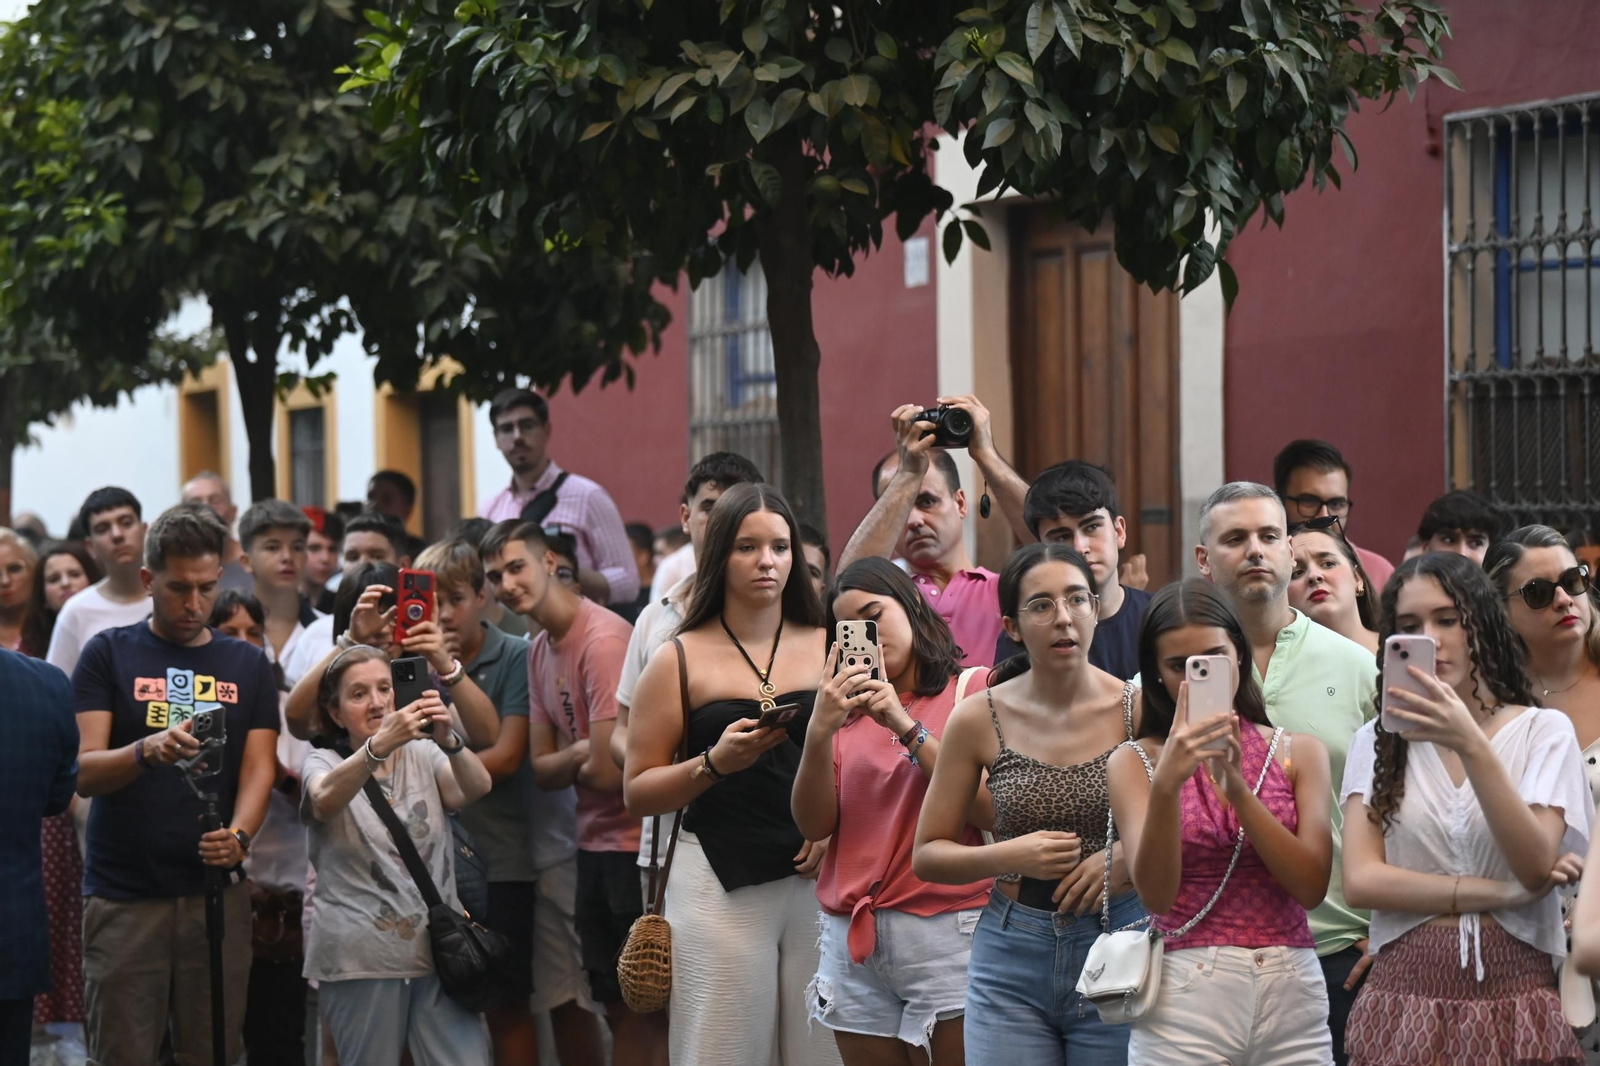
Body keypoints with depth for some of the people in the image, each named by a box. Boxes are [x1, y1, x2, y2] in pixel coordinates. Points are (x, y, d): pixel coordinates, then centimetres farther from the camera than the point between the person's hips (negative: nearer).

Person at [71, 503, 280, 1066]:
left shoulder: (247, 665, 12)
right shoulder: (109, 654, 3)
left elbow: (259, 767, 4)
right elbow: (84, 772, -6)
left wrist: (239, 836, -17)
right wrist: (149, 750, -27)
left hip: (216, 892, 2)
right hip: (123, 894, -2)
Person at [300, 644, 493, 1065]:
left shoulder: (423, 755, 12)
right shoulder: (324, 762, 4)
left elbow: (477, 787, -9)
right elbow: (325, 799, -21)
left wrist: (447, 741, -31)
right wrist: (380, 744, -39)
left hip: (440, 949, 2)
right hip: (360, 962, -2)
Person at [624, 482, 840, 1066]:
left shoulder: (828, 647, 10)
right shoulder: (680, 660, 4)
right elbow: (638, 793, 3)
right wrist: (714, 764, -13)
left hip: (817, 878, 2)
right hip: (720, 882, -2)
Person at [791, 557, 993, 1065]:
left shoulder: (972, 690, 2)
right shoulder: (849, 708, 13)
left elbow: (991, 810, -11)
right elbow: (815, 824, 3)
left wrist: (908, 727, -13)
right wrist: (819, 731, -11)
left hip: (946, 928, -4)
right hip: (852, 937, 4)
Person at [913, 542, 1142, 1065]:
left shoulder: (1138, 709, -4)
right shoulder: (980, 718, 0)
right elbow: (927, 856, 6)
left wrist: (1130, 857, -16)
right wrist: (1008, 856, -12)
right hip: (1011, 964, 1)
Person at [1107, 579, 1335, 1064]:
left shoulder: (1300, 753, 6)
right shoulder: (1136, 762, 2)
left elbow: (1312, 887, -5)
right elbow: (1156, 894, -10)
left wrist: (1237, 788, -14)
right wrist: (1167, 783, -23)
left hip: (1292, 992, 2)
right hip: (1187, 995, -1)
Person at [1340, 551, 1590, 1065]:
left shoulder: (1544, 731, 1)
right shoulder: (1377, 741, 6)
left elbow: (1536, 868, -12)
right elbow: (1361, 880, -4)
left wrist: (1472, 746, -22)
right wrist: (1499, 893, -11)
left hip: (1515, 1002, -1)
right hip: (1406, 998, 1)